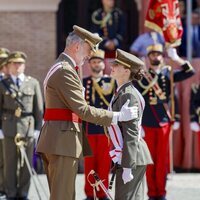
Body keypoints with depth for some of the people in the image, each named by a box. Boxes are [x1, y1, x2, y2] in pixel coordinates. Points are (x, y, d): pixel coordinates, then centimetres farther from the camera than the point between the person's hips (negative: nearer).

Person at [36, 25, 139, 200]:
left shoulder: (59, 68, 21)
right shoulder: (65, 71, -14)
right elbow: (82, 110, -19)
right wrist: (118, 116, -15)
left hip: (56, 143, 11)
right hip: (63, 141, -11)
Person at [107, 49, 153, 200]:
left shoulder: (128, 95, -15)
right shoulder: (123, 92, 16)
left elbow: (131, 133, -20)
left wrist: (127, 167, -22)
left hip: (132, 158, -10)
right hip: (136, 158, 10)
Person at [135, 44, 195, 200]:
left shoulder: (168, 73, 6)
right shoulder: (141, 77, 1)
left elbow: (190, 72, -4)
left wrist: (176, 58, -15)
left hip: (164, 122, 1)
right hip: (147, 123, -1)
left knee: (163, 159, 4)